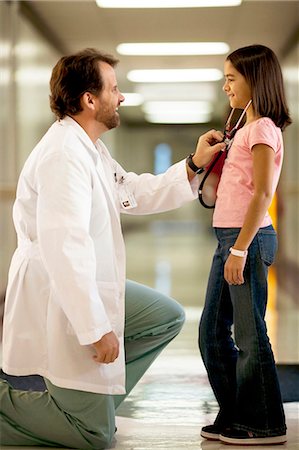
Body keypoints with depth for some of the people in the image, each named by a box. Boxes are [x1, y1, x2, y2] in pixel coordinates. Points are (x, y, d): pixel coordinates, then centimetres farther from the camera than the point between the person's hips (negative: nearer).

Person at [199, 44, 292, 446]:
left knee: (249, 333, -3)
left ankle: (264, 424, 7)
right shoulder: (246, 129, 18)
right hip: (230, 238, 10)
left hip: (249, 238, -10)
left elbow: (262, 193, -19)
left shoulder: (262, 128, -11)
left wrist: (240, 249, -22)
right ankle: (235, 416, 22)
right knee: (213, 331, 13)